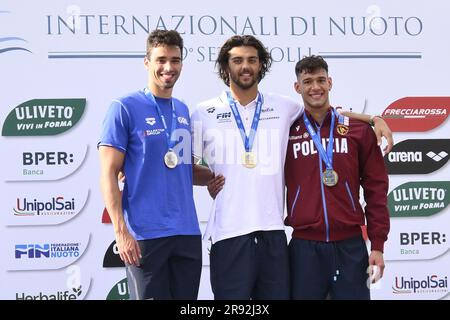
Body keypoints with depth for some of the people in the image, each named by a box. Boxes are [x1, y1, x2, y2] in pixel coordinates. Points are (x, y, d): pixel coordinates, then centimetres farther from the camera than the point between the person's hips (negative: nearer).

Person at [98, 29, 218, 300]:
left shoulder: (184, 111, 14)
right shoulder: (125, 108, -4)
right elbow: (108, 174, -8)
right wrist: (121, 232, -15)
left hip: (188, 232, 6)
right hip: (145, 234, -6)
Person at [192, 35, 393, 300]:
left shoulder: (282, 108, 11)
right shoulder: (205, 113, 6)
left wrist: (374, 118, 14)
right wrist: (207, 179, -5)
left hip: (273, 231, 2)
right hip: (229, 234, -2)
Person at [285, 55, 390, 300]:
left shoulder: (358, 130, 5)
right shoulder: (287, 132, 4)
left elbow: (375, 188, 5)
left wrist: (378, 245, 0)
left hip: (350, 246, 0)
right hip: (303, 247, 0)